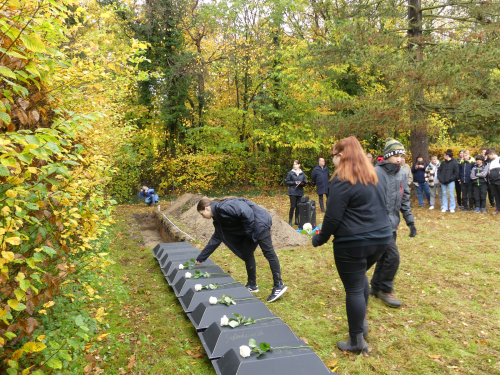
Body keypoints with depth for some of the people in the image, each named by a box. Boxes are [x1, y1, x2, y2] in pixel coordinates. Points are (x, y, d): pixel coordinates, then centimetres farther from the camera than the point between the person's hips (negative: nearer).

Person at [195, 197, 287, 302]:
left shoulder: (223, 207, -19)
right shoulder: (218, 217, 13)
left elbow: (246, 213, -26)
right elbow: (216, 238, 21)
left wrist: (249, 231, -14)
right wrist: (201, 258, 24)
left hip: (260, 222, -10)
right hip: (251, 229, 10)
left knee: (268, 252, -9)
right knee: (247, 253, 11)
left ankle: (279, 286, -4)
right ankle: (252, 285, 21)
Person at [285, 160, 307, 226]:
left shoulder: (302, 173, 7)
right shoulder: (290, 173, -2)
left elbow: (305, 181, 12)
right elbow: (287, 182, -1)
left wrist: (303, 183, -10)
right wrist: (294, 182, -14)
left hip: (300, 192, 3)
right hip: (292, 192, -3)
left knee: (298, 206, 8)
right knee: (292, 206, -7)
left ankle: (297, 221, 18)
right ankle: (290, 221, 0)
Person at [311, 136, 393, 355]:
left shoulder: (342, 181, -14)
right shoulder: (376, 177, 10)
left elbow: (333, 217, -16)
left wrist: (320, 239, -2)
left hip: (353, 243, -8)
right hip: (380, 237, 8)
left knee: (353, 289, 4)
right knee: (360, 276, 28)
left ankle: (356, 342, 16)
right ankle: (362, 322, 36)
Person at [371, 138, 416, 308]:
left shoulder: (401, 175, 10)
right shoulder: (377, 173, -14)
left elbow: (405, 200, 16)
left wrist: (410, 221, 13)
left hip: (392, 224, 8)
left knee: (384, 256, 14)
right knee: (392, 256, -9)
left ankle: (376, 287, 29)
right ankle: (385, 290, 10)